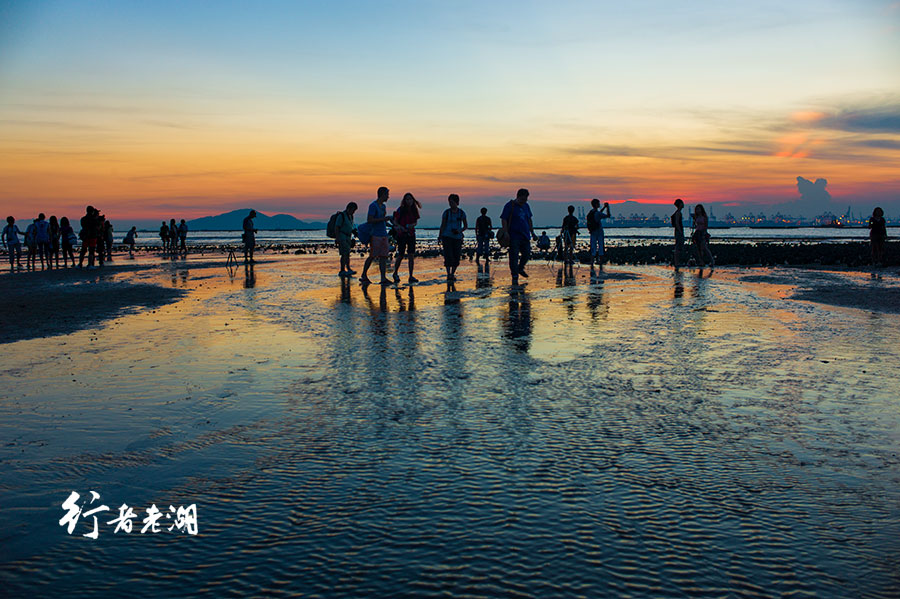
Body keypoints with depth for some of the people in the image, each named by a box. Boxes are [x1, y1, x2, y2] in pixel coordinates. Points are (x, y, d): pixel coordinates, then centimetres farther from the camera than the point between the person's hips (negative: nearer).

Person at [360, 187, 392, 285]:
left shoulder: (383, 206, 16)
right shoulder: (373, 205, -10)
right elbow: (369, 220, -19)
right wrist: (384, 219, -19)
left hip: (383, 235, 8)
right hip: (375, 235, -7)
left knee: (383, 256, 0)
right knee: (372, 256, -2)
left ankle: (383, 278, -4)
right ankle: (363, 276, 12)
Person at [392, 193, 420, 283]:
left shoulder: (414, 210, 5)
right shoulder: (400, 210, -8)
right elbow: (395, 221, -5)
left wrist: (412, 225, -9)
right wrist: (401, 227, -22)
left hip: (411, 234, 4)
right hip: (402, 235, -4)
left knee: (411, 256, -3)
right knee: (401, 256, 1)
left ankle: (411, 277, -1)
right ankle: (395, 273, 23)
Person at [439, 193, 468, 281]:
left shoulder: (461, 213, 4)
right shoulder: (446, 212, 1)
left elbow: (466, 226, 11)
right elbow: (442, 225, 4)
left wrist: (460, 231, -9)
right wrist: (440, 238, 0)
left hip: (457, 237, 2)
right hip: (447, 237, -2)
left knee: (456, 257, 1)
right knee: (448, 256, -11)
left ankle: (453, 274, 16)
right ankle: (448, 274, -7)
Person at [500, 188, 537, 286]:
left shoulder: (526, 206, 14)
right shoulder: (510, 206, -6)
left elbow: (529, 220, 23)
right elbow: (503, 219, -10)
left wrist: (532, 233, 21)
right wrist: (506, 233, -19)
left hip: (525, 236, 6)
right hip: (514, 236, -6)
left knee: (527, 254, 8)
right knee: (514, 256, -7)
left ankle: (520, 268, 34)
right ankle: (515, 277, -3)